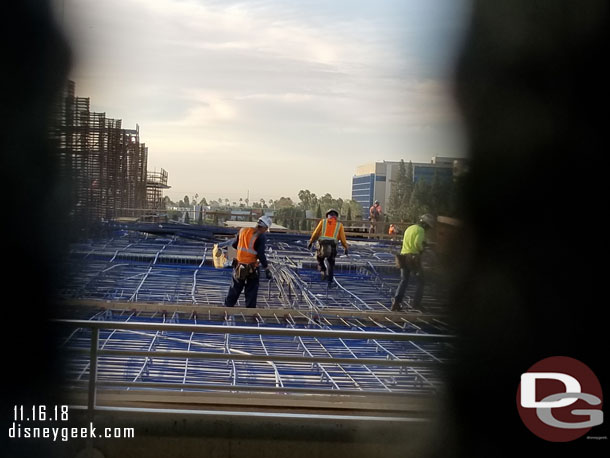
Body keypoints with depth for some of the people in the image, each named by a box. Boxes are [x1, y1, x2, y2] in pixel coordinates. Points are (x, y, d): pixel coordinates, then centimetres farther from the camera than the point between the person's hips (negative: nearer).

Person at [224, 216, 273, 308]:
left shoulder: (243, 230, 3)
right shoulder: (260, 236, -13)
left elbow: (234, 244, 14)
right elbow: (261, 255, -18)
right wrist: (267, 269, -13)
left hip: (238, 266, 5)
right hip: (252, 269, -5)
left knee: (234, 291, 20)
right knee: (251, 293, 8)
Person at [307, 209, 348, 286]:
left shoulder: (323, 222, 12)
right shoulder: (339, 225, 12)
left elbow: (316, 233, 7)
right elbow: (343, 238, 6)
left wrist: (310, 242, 15)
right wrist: (346, 248, 14)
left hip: (322, 245, 0)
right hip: (332, 247, 0)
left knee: (319, 259, 25)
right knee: (331, 263, 19)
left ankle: (323, 271, -1)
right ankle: (330, 281, 12)